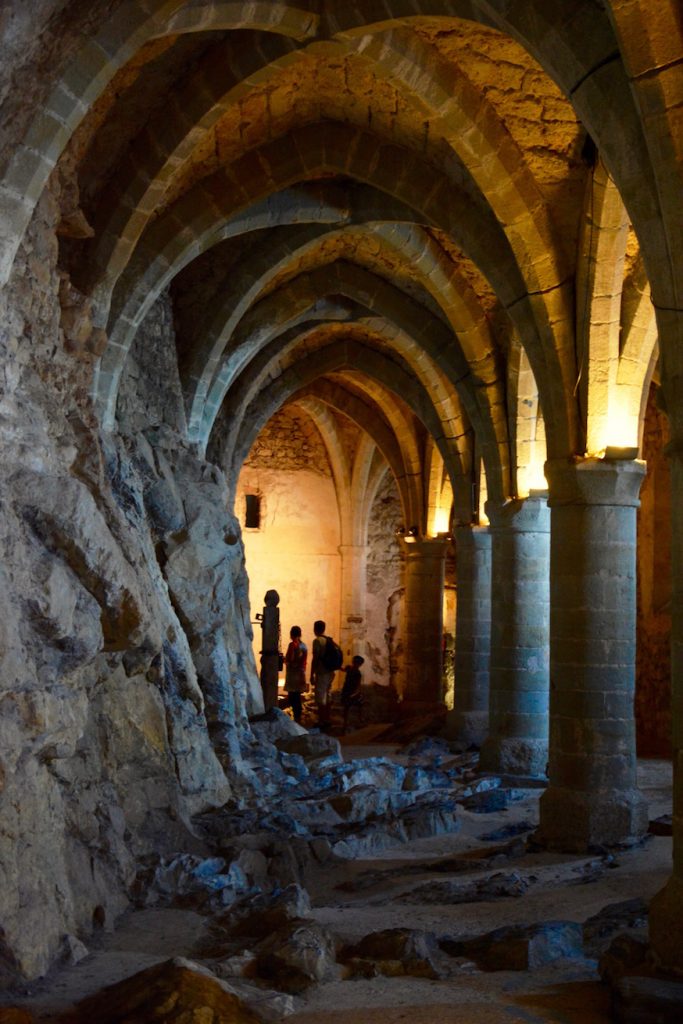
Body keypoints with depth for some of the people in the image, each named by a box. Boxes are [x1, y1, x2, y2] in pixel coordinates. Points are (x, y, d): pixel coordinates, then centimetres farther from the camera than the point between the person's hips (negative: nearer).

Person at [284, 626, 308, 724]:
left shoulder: (292, 645, -14)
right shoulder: (304, 645, 8)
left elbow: (288, 660, -17)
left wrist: (284, 659, 4)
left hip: (293, 674, -7)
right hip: (301, 674, 7)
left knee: (293, 698, -3)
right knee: (297, 697, 13)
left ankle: (296, 719, -5)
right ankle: (298, 718, 16)